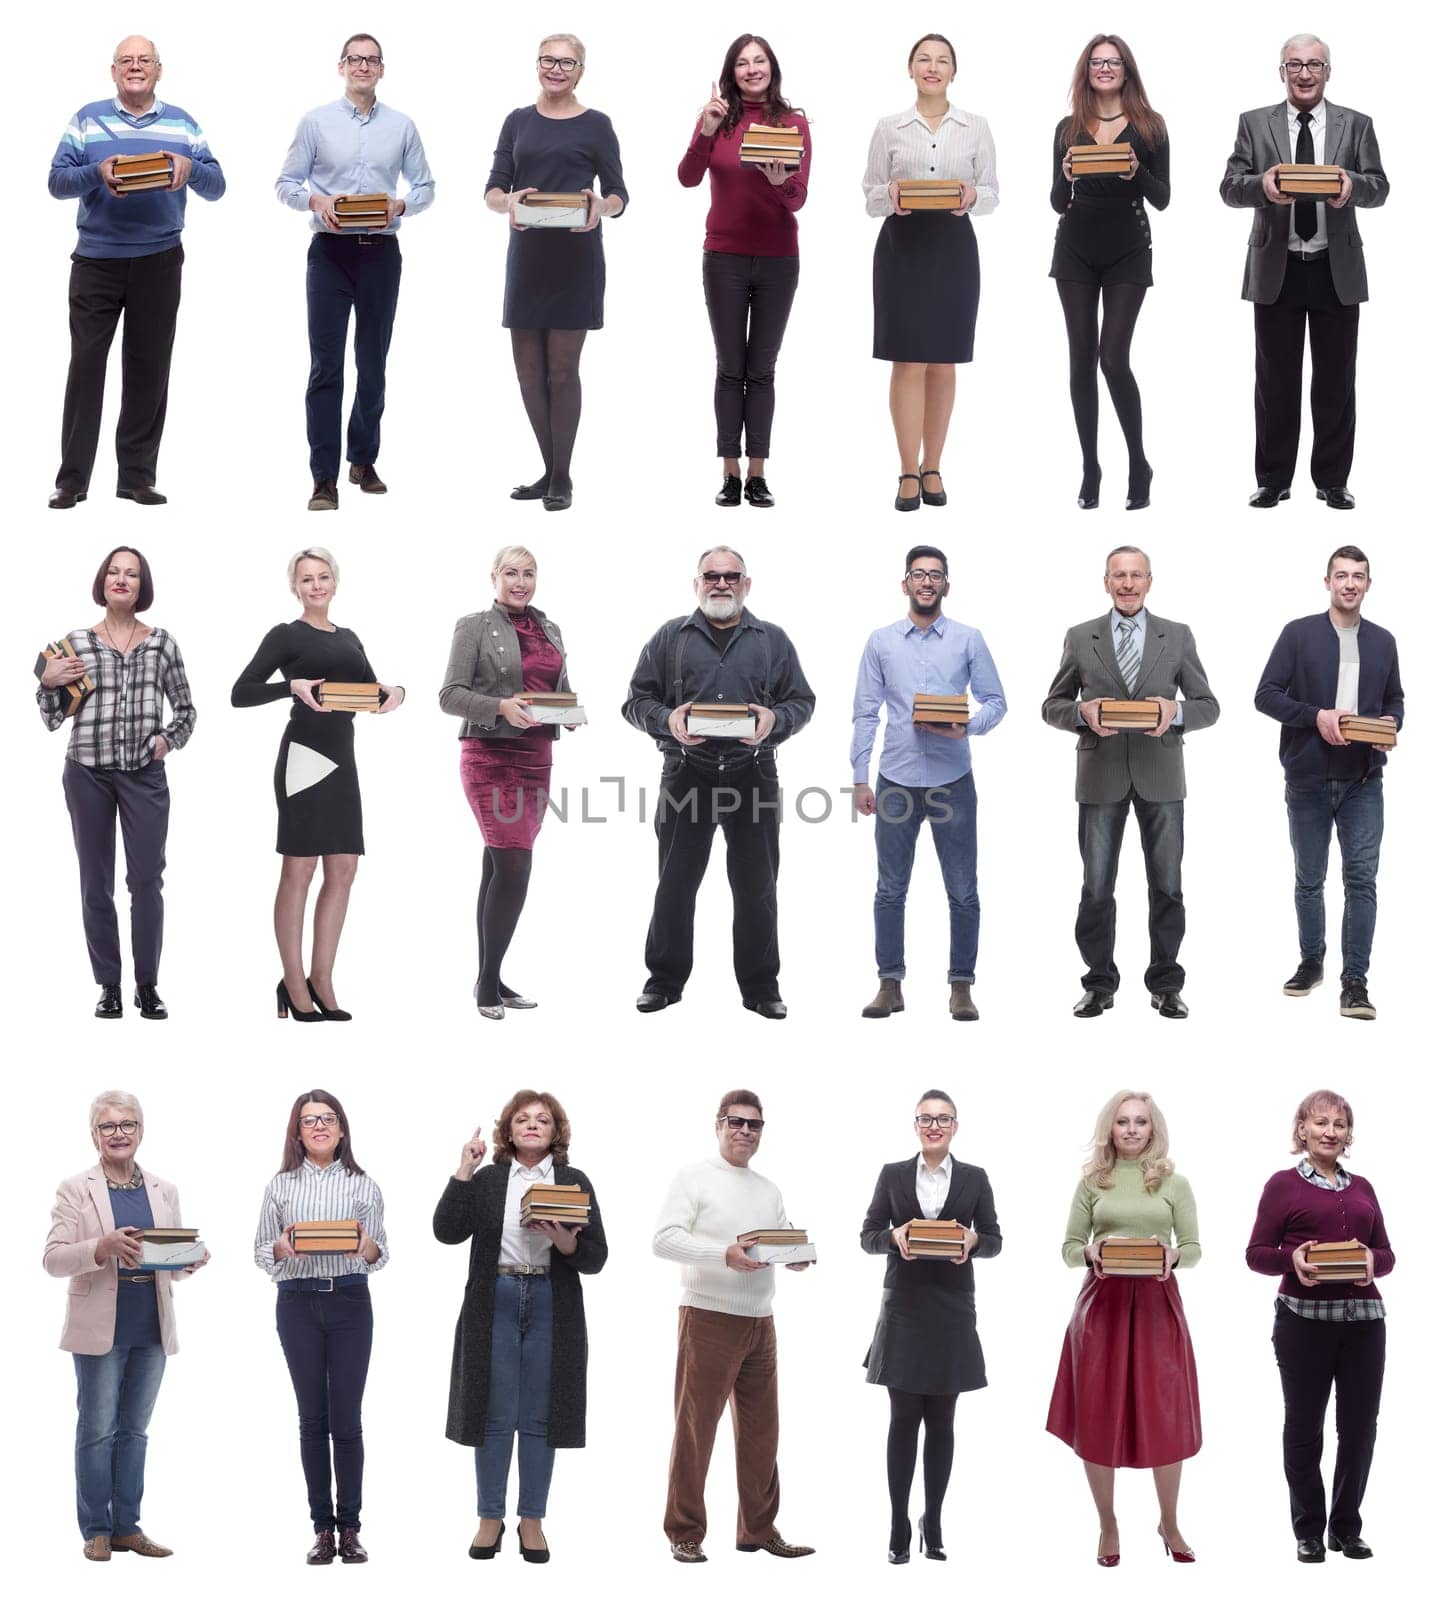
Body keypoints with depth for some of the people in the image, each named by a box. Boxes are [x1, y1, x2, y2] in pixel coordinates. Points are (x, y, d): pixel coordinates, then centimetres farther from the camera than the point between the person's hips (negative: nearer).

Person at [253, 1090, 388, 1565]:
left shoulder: (363, 1185, 4)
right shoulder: (281, 1185, 6)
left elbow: (381, 1253, 4)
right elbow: (261, 1252, 7)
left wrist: (369, 1248, -18)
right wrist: (281, 1249, -14)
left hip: (350, 1303, -1)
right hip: (298, 1304, 1)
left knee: (346, 1419, -2)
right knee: (313, 1418, 4)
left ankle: (349, 1528, 5)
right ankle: (322, 1528, 9)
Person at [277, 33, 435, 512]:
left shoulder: (402, 126, 6)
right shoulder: (316, 122, 1)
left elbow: (424, 186, 9)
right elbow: (286, 183, 2)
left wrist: (400, 205, -11)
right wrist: (317, 202, -17)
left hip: (381, 252, 2)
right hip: (331, 251, -2)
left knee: (373, 362, 10)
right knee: (326, 364, -6)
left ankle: (363, 460, 24)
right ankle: (324, 478, -7)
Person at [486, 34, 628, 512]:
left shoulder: (595, 125, 2)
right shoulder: (518, 122, 11)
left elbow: (619, 194, 3)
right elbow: (493, 189, 6)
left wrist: (600, 208, -20)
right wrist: (509, 203, -17)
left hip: (575, 256, -4)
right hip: (526, 254, 4)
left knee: (561, 369, -4)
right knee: (528, 369, 5)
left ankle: (562, 478, 4)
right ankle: (549, 471, 18)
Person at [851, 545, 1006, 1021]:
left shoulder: (968, 640, 3)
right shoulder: (881, 642, 5)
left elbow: (995, 701, 4)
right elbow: (865, 714, 5)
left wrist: (968, 728, -17)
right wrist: (859, 778, 0)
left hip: (952, 780, -1)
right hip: (896, 780, 1)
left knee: (963, 892, 1)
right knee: (891, 890, 5)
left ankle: (961, 986, 9)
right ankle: (890, 984, 13)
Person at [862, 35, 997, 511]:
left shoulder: (976, 127, 6)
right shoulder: (888, 128, 4)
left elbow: (992, 193, 6)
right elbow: (869, 197, 4)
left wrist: (972, 196, -16)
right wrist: (891, 194, -18)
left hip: (954, 245, 1)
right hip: (902, 244, -1)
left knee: (943, 362, 5)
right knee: (909, 361, -5)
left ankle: (933, 468, 14)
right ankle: (908, 473, -2)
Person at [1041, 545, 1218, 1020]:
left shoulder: (1177, 637, 6)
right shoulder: (1080, 638, 6)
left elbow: (1208, 706, 6)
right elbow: (1052, 705, 8)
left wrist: (1176, 711, -15)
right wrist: (1082, 712, -13)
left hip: (1160, 777, 0)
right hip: (1101, 778, 0)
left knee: (1167, 887, 4)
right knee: (1096, 887, 3)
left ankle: (1165, 985, 13)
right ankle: (1099, 985, 13)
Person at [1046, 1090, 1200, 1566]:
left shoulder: (1174, 1184, 5)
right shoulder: (1092, 1182, 6)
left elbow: (1194, 1248, 6)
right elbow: (1069, 1247, 7)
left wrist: (1173, 1254, -15)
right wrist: (1090, 1252, -14)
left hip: (1157, 1302, 0)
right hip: (1102, 1301, 0)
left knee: (1166, 1415, 1)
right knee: (1099, 1416, 2)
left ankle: (1169, 1524, 18)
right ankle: (1107, 1526, 15)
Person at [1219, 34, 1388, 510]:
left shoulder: (1356, 125, 5)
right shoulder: (1255, 123, 5)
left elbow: (1379, 187, -1)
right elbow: (1229, 187, -2)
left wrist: (1353, 184, -24)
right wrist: (1262, 184, -24)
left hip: (1337, 269, 0)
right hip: (1276, 269, 0)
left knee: (1336, 381, 5)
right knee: (1276, 380, 5)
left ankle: (1332, 480, 14)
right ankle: (1273, 481, 13)